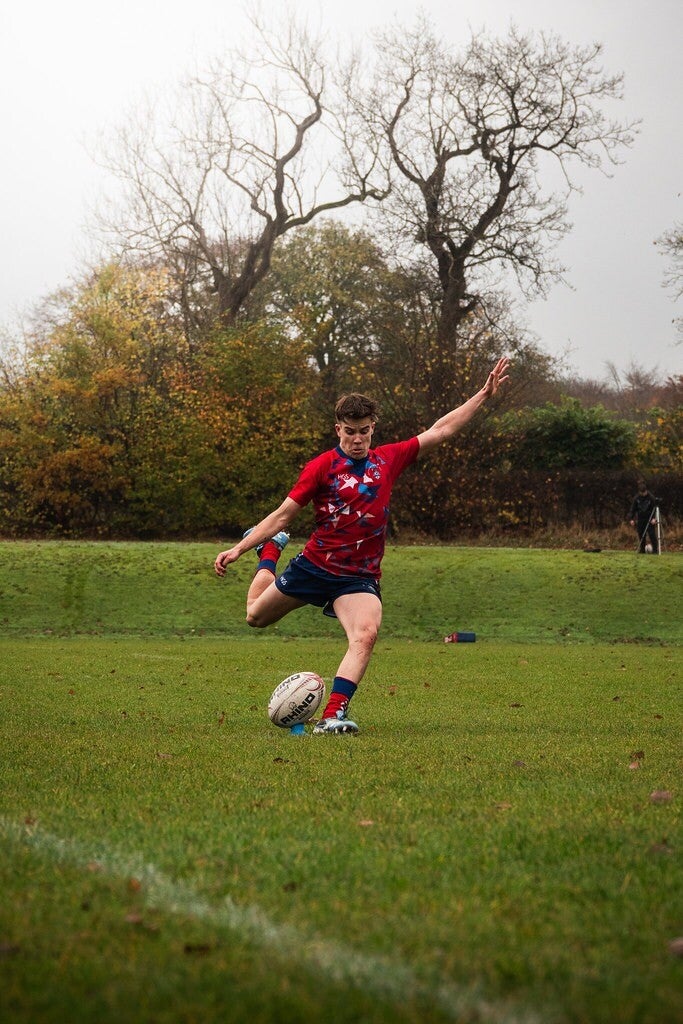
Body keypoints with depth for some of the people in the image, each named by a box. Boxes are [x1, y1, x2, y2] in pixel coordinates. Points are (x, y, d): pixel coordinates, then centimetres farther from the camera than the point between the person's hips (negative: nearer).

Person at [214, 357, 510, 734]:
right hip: (314, 565, -1)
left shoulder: (388, 459, 2)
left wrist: (484, 394, 8)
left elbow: (441, 430, 9)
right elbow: (283, 514, -4)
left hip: (360, 576, 1)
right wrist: (238, 549, -11)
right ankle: (270, 549, 46)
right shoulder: (321, 466, -8)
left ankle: (333, 715, -32)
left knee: (366, 634, -28)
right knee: (256, 616, 17)